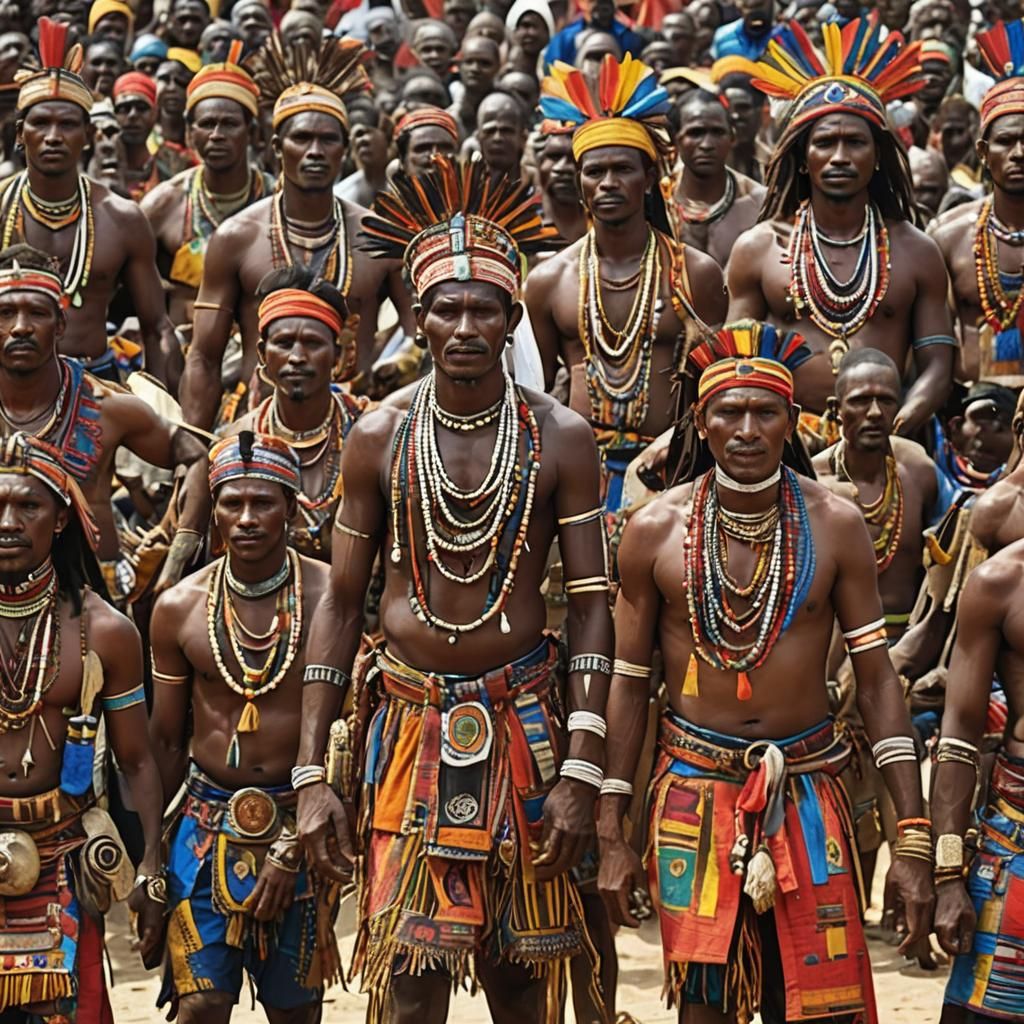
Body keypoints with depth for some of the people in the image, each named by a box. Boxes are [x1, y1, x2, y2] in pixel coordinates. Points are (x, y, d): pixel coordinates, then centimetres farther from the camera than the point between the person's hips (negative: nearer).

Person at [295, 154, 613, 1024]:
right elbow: (341, 603, 6)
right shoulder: (380, 438, 2)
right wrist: (311, 773, 0)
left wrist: (581, 770, -9)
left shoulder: (559, 438, -1)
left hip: (523, 723, 0)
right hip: (413, 721, 0)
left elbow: (590, 605, -2)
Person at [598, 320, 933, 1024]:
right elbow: (628, 681, 3)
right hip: (694, 789, 0)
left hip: (808, 791, 0)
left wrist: (914, 839, -6)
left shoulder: (835, 526, -3)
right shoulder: (656, 529, -3)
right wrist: (610, 835, 0)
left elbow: (877, 681, -1)